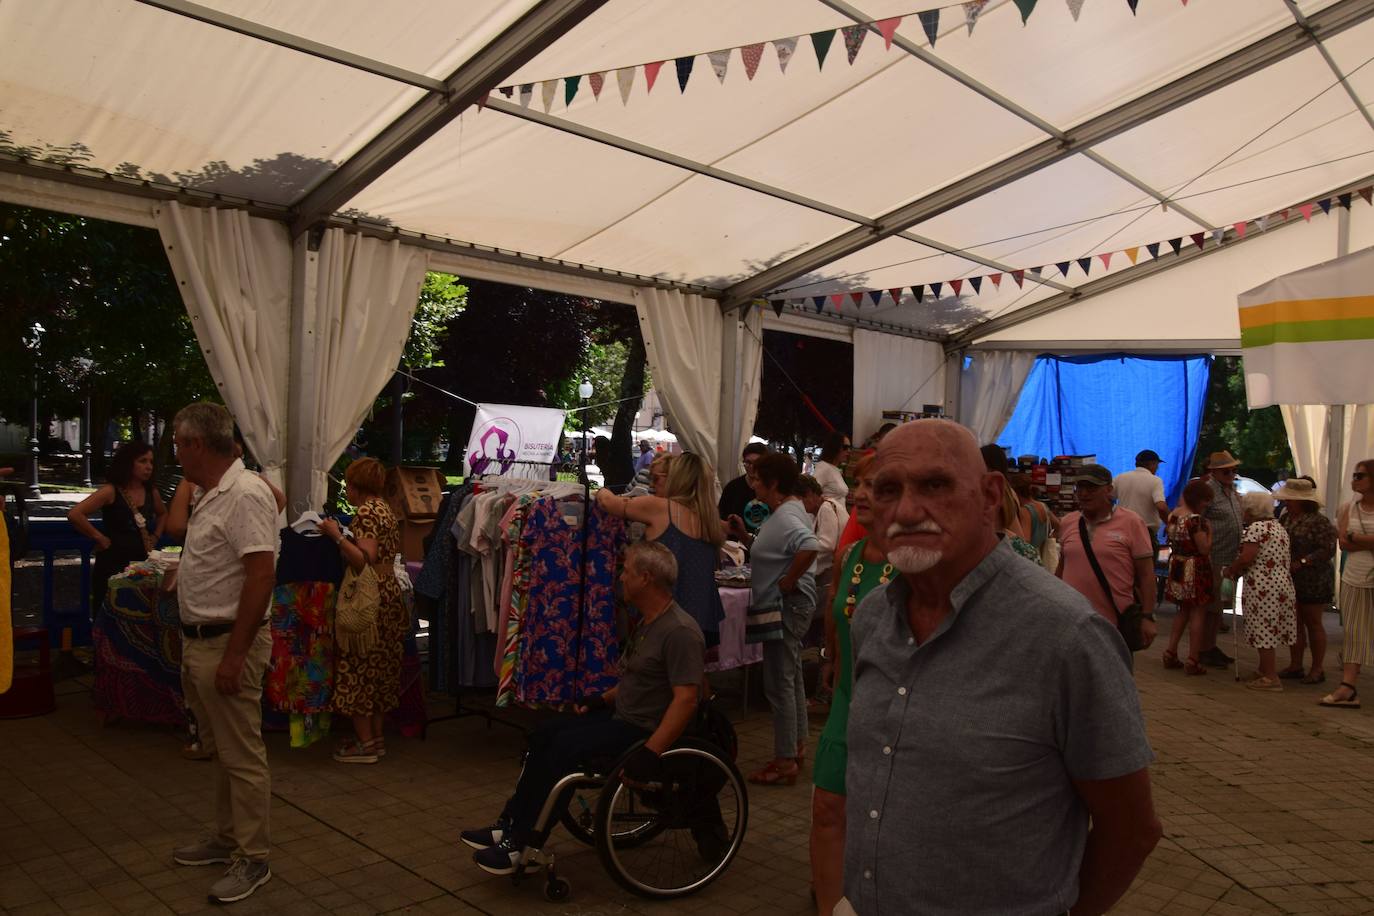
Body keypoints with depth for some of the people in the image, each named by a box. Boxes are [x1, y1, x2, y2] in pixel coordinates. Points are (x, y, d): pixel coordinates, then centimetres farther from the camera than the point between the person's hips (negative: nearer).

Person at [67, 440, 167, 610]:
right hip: (113, 564, -5)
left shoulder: (150, 492, 6)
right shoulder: (111, 491, -11)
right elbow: (75, 515, -20)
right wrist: (100, 539, -14)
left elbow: (163, 514, 27)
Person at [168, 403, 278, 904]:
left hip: (227, 644, -10)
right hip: (199, 641, 10)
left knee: (242, 757, 0)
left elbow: (261, 576, -25)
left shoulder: (245, 495, -19)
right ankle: (226, 838, 34)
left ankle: (253, 859, 12)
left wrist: (234, 655, -25)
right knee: (220, 750, 20)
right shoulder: (212, 496, 13)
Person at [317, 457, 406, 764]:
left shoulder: (366, 512, -15)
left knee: (359, 669, -1)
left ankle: (365, 743, 4)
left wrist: (337, 535, -18)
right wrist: (342, 536, 24)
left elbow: (364, 561, -23)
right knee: (380, 669, 14)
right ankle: (377, 736, 21)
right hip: (390, 593, 9)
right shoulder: (386, 510, 13)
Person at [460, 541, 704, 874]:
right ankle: (509, 826, 8)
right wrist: (604, 700, 12)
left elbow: (686, 698, -28)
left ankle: (522, 845, -9)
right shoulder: (649, 621, 11)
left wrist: (650, 753, -32)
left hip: (646, 729, -10)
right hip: (623, 715, 10)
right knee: (545, 734, 4)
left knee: (567, 746, -21)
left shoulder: (680, 631, -22)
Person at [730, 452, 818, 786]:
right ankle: (796, 747, 32)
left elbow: (810, 547, -38)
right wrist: (744, 536, 9)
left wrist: (788, 581, -27)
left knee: (779, 683, -4)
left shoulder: (786, 516, -20)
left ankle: (785, 762, 4)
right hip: (787, 607, 11)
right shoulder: (785, 511, 12)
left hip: (786, 606, -11)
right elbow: (773, 553, 19)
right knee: (790, 679, 20)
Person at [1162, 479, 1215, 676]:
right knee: (1198, 613, 2)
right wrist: (1209, 531, -3)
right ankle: (1192, 661, 3)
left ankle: (1171, 652, 18)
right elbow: (1204, 549, -18)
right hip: (1195, 570, -8)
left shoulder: (1174, 514, 5)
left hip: (1176, 567, 8)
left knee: (1183, 610, 20)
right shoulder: (1196, 519, -20)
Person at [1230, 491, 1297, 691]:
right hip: (1283, 582, 9)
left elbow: (1246, 558, -21)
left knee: (1263, 629, -5)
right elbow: (1286, 557, 21)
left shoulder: (1256, 527, -11)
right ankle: (1266, 670, 27)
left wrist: (1233, 569, -4)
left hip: (1262, 586, -9)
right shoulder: (1279, 526, 17)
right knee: (1271, 629, 16)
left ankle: (1270, 677, -4)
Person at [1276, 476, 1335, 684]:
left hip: (1313, 582, -7)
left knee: (1313, 623, 3)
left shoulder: (1319, 521, -14)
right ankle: (1295, 666, 19)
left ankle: (1318, 669, 14)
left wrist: (1302, 562, -24)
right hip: (1290, 580, 7)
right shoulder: (1285, 517, 8)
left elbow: (1328, 549, -19)